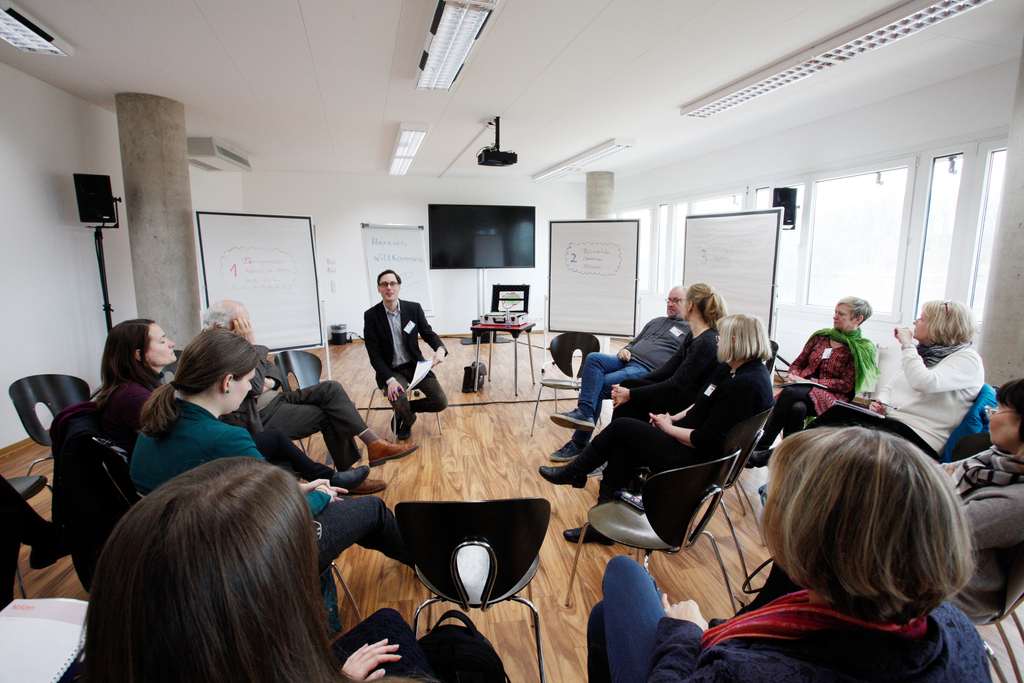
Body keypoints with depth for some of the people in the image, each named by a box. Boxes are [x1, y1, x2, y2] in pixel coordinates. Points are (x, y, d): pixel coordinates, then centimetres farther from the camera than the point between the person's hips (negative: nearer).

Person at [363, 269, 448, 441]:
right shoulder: (371, 315, -7)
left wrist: (440, 348, -22)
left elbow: (428, 334, 4)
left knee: (441, 402, -13)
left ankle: (404, 410, 15)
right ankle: (408, 420, 8)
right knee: (398, 401, -30)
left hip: (415, 365, 3)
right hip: (390, 370, -2)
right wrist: (390, 379, -23)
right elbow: (374, 355, -8)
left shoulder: (414, 308, 0)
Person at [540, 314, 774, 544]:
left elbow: (707, 441, -25)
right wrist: (674, 418, 2)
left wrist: (668, 427, -11)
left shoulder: (746, 385, -24)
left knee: (622, 427, -8)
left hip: (698, 460, -9)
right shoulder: (729, 369, 6)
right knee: (623, 449, -3)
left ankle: (573, 472, 14)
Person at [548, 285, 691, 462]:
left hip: (646, 369, -7)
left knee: (600, 386, -24)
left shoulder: (690, 330, 9)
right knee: (593, 358, -23)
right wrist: (624, 350, 11)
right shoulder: (656, 322, 31)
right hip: (627, 360, 7)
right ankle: (584, 414, -30)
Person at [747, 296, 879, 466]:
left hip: (832, 397, -4)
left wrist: (811, 381, -14)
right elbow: (799, 363, 20)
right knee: (797, 407, -35)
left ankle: (760, 449, -35)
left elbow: (847, 385, -6)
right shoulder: (820, 336, 17)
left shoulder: (862, 349, 3)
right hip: (803, 391, 4)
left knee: (791, 392, -34)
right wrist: (793, 376, -3)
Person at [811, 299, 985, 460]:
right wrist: (881, 404, 0)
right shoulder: (922, 351, 21)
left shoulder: (968, 358, -5)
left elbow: (924, 383, -25)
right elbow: (889, 387, 23)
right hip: (889, 418, 7)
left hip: (918, 434, -7)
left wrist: (907, 344, -14)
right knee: (836, 413, -20)